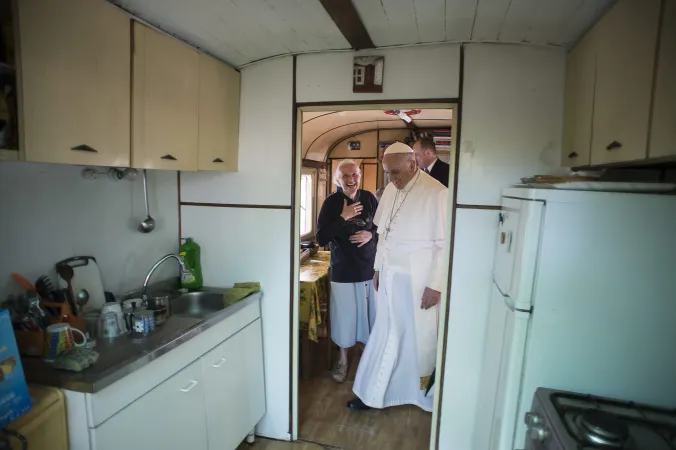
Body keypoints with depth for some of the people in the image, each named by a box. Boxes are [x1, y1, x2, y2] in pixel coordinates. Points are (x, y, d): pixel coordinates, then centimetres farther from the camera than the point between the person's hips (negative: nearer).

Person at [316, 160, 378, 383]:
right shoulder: (331, 202, -7)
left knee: (369, 314, 12)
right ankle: (342, 359, 32)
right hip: (342, 270, -2)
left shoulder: (369, 199, -1)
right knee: (344, 316, 9)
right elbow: (321, 239, -12)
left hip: (369, 268, 2)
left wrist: (371, 235, -13)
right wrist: (343, 217, -20)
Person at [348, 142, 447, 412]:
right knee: (385, 335, 15)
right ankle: (371, 394, 29)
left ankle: (423, 391, 37)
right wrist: (378, 267, 14)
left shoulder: (437, 193, -15)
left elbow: (444, 244, -15)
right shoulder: (390, 190, 6)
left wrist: (435, 285, -15)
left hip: (418, 279, -5)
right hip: (390, 276, 6)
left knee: (420, 337, 12)